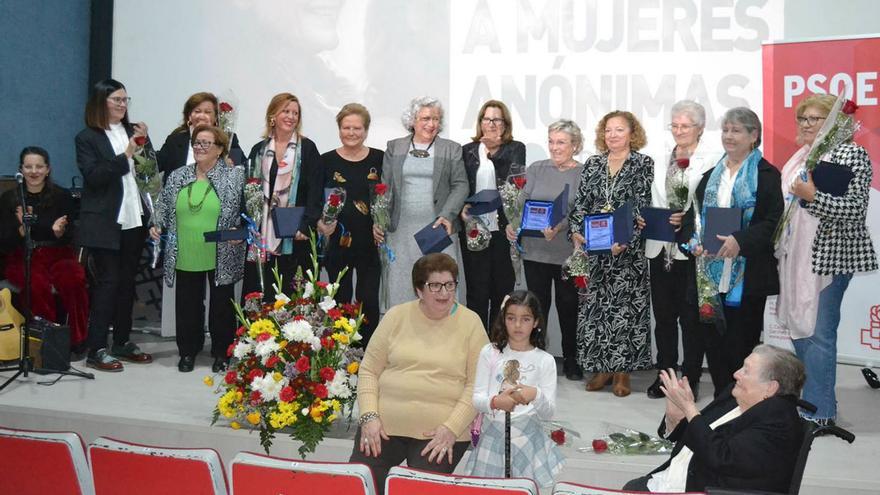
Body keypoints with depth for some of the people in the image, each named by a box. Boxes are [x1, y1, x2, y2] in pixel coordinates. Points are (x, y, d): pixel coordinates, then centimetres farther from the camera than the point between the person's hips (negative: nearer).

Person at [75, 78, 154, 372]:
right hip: (105, 224, -5)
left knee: (127, 281, 11)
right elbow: (93, 177, -13)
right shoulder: (87, 138, -3)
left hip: (134, 220, 5)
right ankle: (96, 350, 2)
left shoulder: (133, 131, 10)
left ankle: (123, 342, 21)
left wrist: (144, 143, -6)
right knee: (107, 282, -4)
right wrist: (125, 155, -19)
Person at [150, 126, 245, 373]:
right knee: (187, 304, 11)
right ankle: (188, 350, 25)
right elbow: (165, 209, 17)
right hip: (186, 257, 3)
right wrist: (158, 226, 0)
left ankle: (222, 352, 21)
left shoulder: (235, 176, -3)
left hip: (221, 258, -3)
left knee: (221, 304, 7)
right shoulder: (177, 176, 9)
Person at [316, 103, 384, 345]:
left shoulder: (380, 159, 3)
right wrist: (320, 223, -14)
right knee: (341, 300, 8)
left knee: (369, 301, -1)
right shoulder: (327, 161, 3)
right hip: (338, 242, 0)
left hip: (371, 241, 0)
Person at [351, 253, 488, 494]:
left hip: (441, 432, -2)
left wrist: (452, 428, -13)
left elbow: (477, 384, -3)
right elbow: (368, 370, 7)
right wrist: (369, 416, -6)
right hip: (384, 424, 2)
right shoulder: (396, 316, 6)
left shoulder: (470, 323, 0)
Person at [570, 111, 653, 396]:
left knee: (626, 303, -2)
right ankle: (601, 367, 15)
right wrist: (576, 231, -7)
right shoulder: (592, 164, 12)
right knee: (594, 304, 3)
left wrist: (626, 240, -19)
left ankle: (622, 370, 9)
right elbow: (581, 203, 10)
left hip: (629, 248, -3)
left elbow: (643, 207, -8)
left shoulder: (644, 164, 0)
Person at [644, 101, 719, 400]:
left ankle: (691, 378, 14)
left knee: (690, 317, 3)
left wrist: (687, 219, -22)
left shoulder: (710, 162, -5)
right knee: (663, 315, 12)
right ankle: (665, 373, 23)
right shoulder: (661, 161, 14)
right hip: (660, 248, 5)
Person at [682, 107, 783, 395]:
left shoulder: (766, 175, -2)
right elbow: (691, 217, 11)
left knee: (740, 346, 1)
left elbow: (773, 222, -12)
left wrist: (740, 241, -26)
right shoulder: (710, 176, 15)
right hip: (709, 274, 5)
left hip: (747, 277, -5)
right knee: (712, 343, 7)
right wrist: (694, 242, -9)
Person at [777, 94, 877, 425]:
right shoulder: (800, 156, 15)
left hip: (829, 257, -8)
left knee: (818, 333, -6)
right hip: (796, 256, 8)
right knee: (799, 329, 13)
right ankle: (813, 399, 26)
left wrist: (812, 195, -24)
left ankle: (819, 412, 4)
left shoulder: (852, 154, -7)